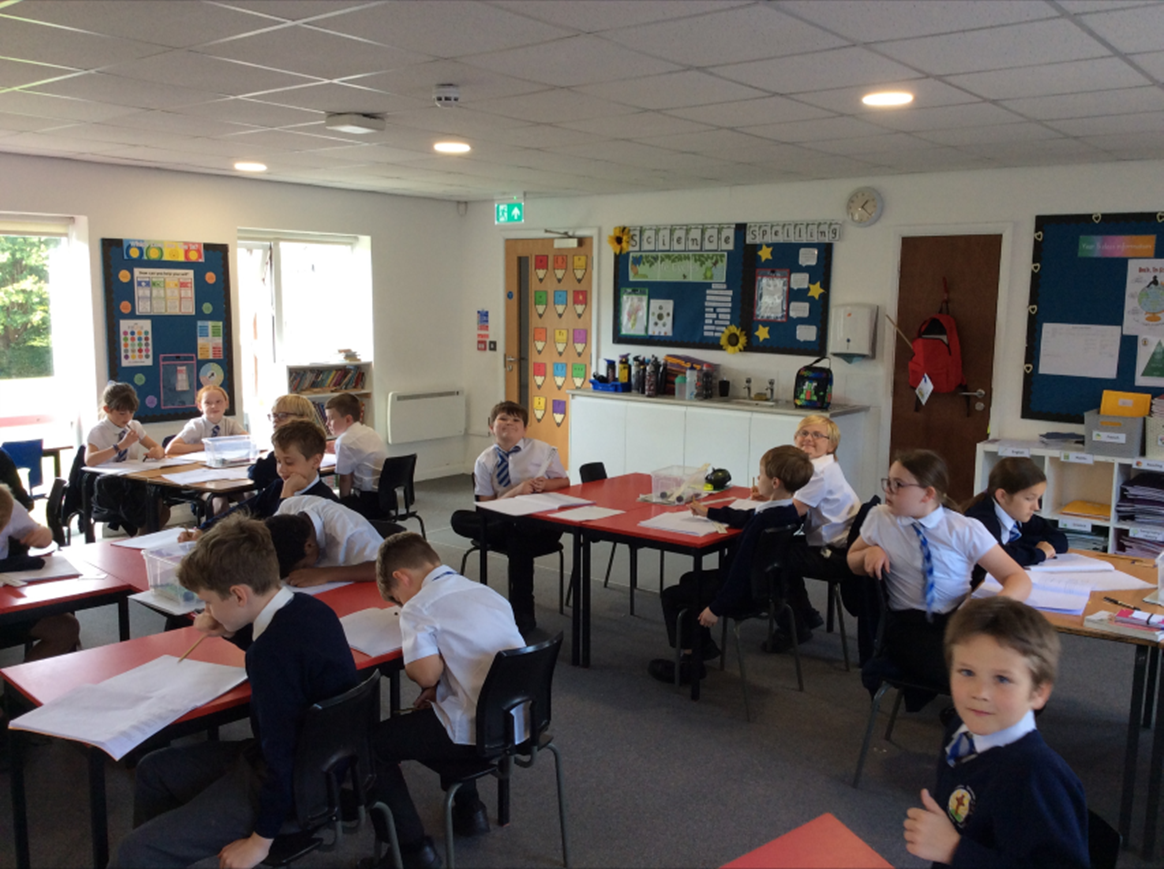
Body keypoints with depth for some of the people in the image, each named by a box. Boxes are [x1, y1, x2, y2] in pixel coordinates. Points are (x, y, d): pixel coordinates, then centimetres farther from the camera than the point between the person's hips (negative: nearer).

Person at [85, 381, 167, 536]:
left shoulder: (134, 426, 11)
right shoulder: (97, 432, -6)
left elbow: (157, 447, 15)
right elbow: (89, 461, -24)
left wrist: (157, 452, -11)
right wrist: (121, 446, -30)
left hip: (133, 482, 2)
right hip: (107, 488, -2)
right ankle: (147, 526, -22)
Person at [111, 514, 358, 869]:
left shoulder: (273, 654, -32)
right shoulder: (308, 607, -4)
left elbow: (280, 756, -27)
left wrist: (261, 839, -14)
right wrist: (232, 632, 6)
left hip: (291, 786, -10)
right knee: (153, 770, 21)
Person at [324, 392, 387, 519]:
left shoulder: (345, 441, -13)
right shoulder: (371, 432, 12)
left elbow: (345, 479, -8)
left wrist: (343, 502, 1)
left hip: (370, 501, -9)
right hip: (384, 497, 9)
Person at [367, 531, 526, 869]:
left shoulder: (418, 608, -10)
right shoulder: (488, 593, 10)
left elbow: (427, 674, -21)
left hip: (474, 733, -8)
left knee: (372, 744, 8)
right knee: (433, 711, 36)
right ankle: (469, 810, 40)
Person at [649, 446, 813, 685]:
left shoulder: (764, 521, -30)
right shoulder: (790, 511, 0)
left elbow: (743, 567, -28)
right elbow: (742, 518, 18)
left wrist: (717, 608, -21)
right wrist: (708, 512, 30)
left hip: (746, 593, -10)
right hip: (764, 585, 10)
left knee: (670, 596, 1)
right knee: (689, 580, 25)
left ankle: (690, 662, 8)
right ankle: (704, 645, 32)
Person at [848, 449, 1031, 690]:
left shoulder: (965, 530, -5)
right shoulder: (879, 518, 1)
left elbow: (1018, 579, -7)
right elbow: (852, 561, 19)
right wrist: (871, 552, -7)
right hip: (909, 624, -1)